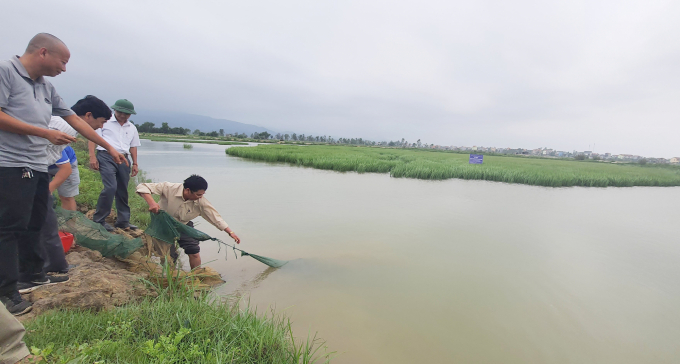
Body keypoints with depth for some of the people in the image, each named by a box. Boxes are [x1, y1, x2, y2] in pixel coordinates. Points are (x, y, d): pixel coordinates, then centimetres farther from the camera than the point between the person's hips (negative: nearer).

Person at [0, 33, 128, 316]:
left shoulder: (46, 87, 16)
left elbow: (75, 120, 18)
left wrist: (109, 148, 18)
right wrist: (44, 133, -13)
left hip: (39, 167, 8)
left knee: (33, 225, 15)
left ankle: (31, 273, 28)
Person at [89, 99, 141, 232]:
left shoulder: (132, 128, 20)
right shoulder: (105, 121, 5)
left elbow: (133, 146, 22)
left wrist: (135, 164, 16)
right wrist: (92, 156, -9)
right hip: (106, 157, -5)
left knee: (122, 191, 7)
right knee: (111, 187, -19)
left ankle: (123, 220, 15)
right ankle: (99, 219, -6)